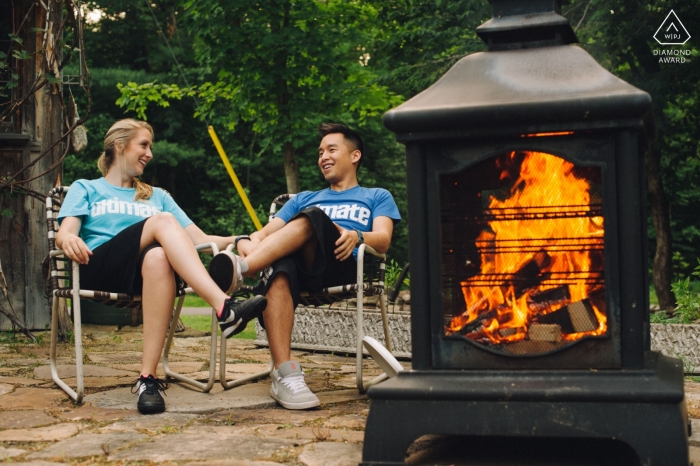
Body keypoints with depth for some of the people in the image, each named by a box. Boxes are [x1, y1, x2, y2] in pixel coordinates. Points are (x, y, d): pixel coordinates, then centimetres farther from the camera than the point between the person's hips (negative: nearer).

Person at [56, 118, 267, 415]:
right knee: (163, 221, -30)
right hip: (96, 270, -2)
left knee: (158, 257, -38)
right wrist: (69, 239, -22)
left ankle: (148, 377, -44)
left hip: (141, 273, 2)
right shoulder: (85, 189, 25)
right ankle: (224, 307, -49)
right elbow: (64, 234, 4)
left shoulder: (157, 196, 32)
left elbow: (199, 239, 19)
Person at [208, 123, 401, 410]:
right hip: (302, 271, 2)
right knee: (279, 271, -37)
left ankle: (239, 269, -48)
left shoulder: (377, 197, 28)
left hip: (345, 267, -2)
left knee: (311, 218, -32)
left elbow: (383, 241, 6)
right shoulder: (305, 199, 37)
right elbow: (265, 233, 21)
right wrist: (248, 241, -4)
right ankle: (285, 375, -47)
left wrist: (356, 237, -18)